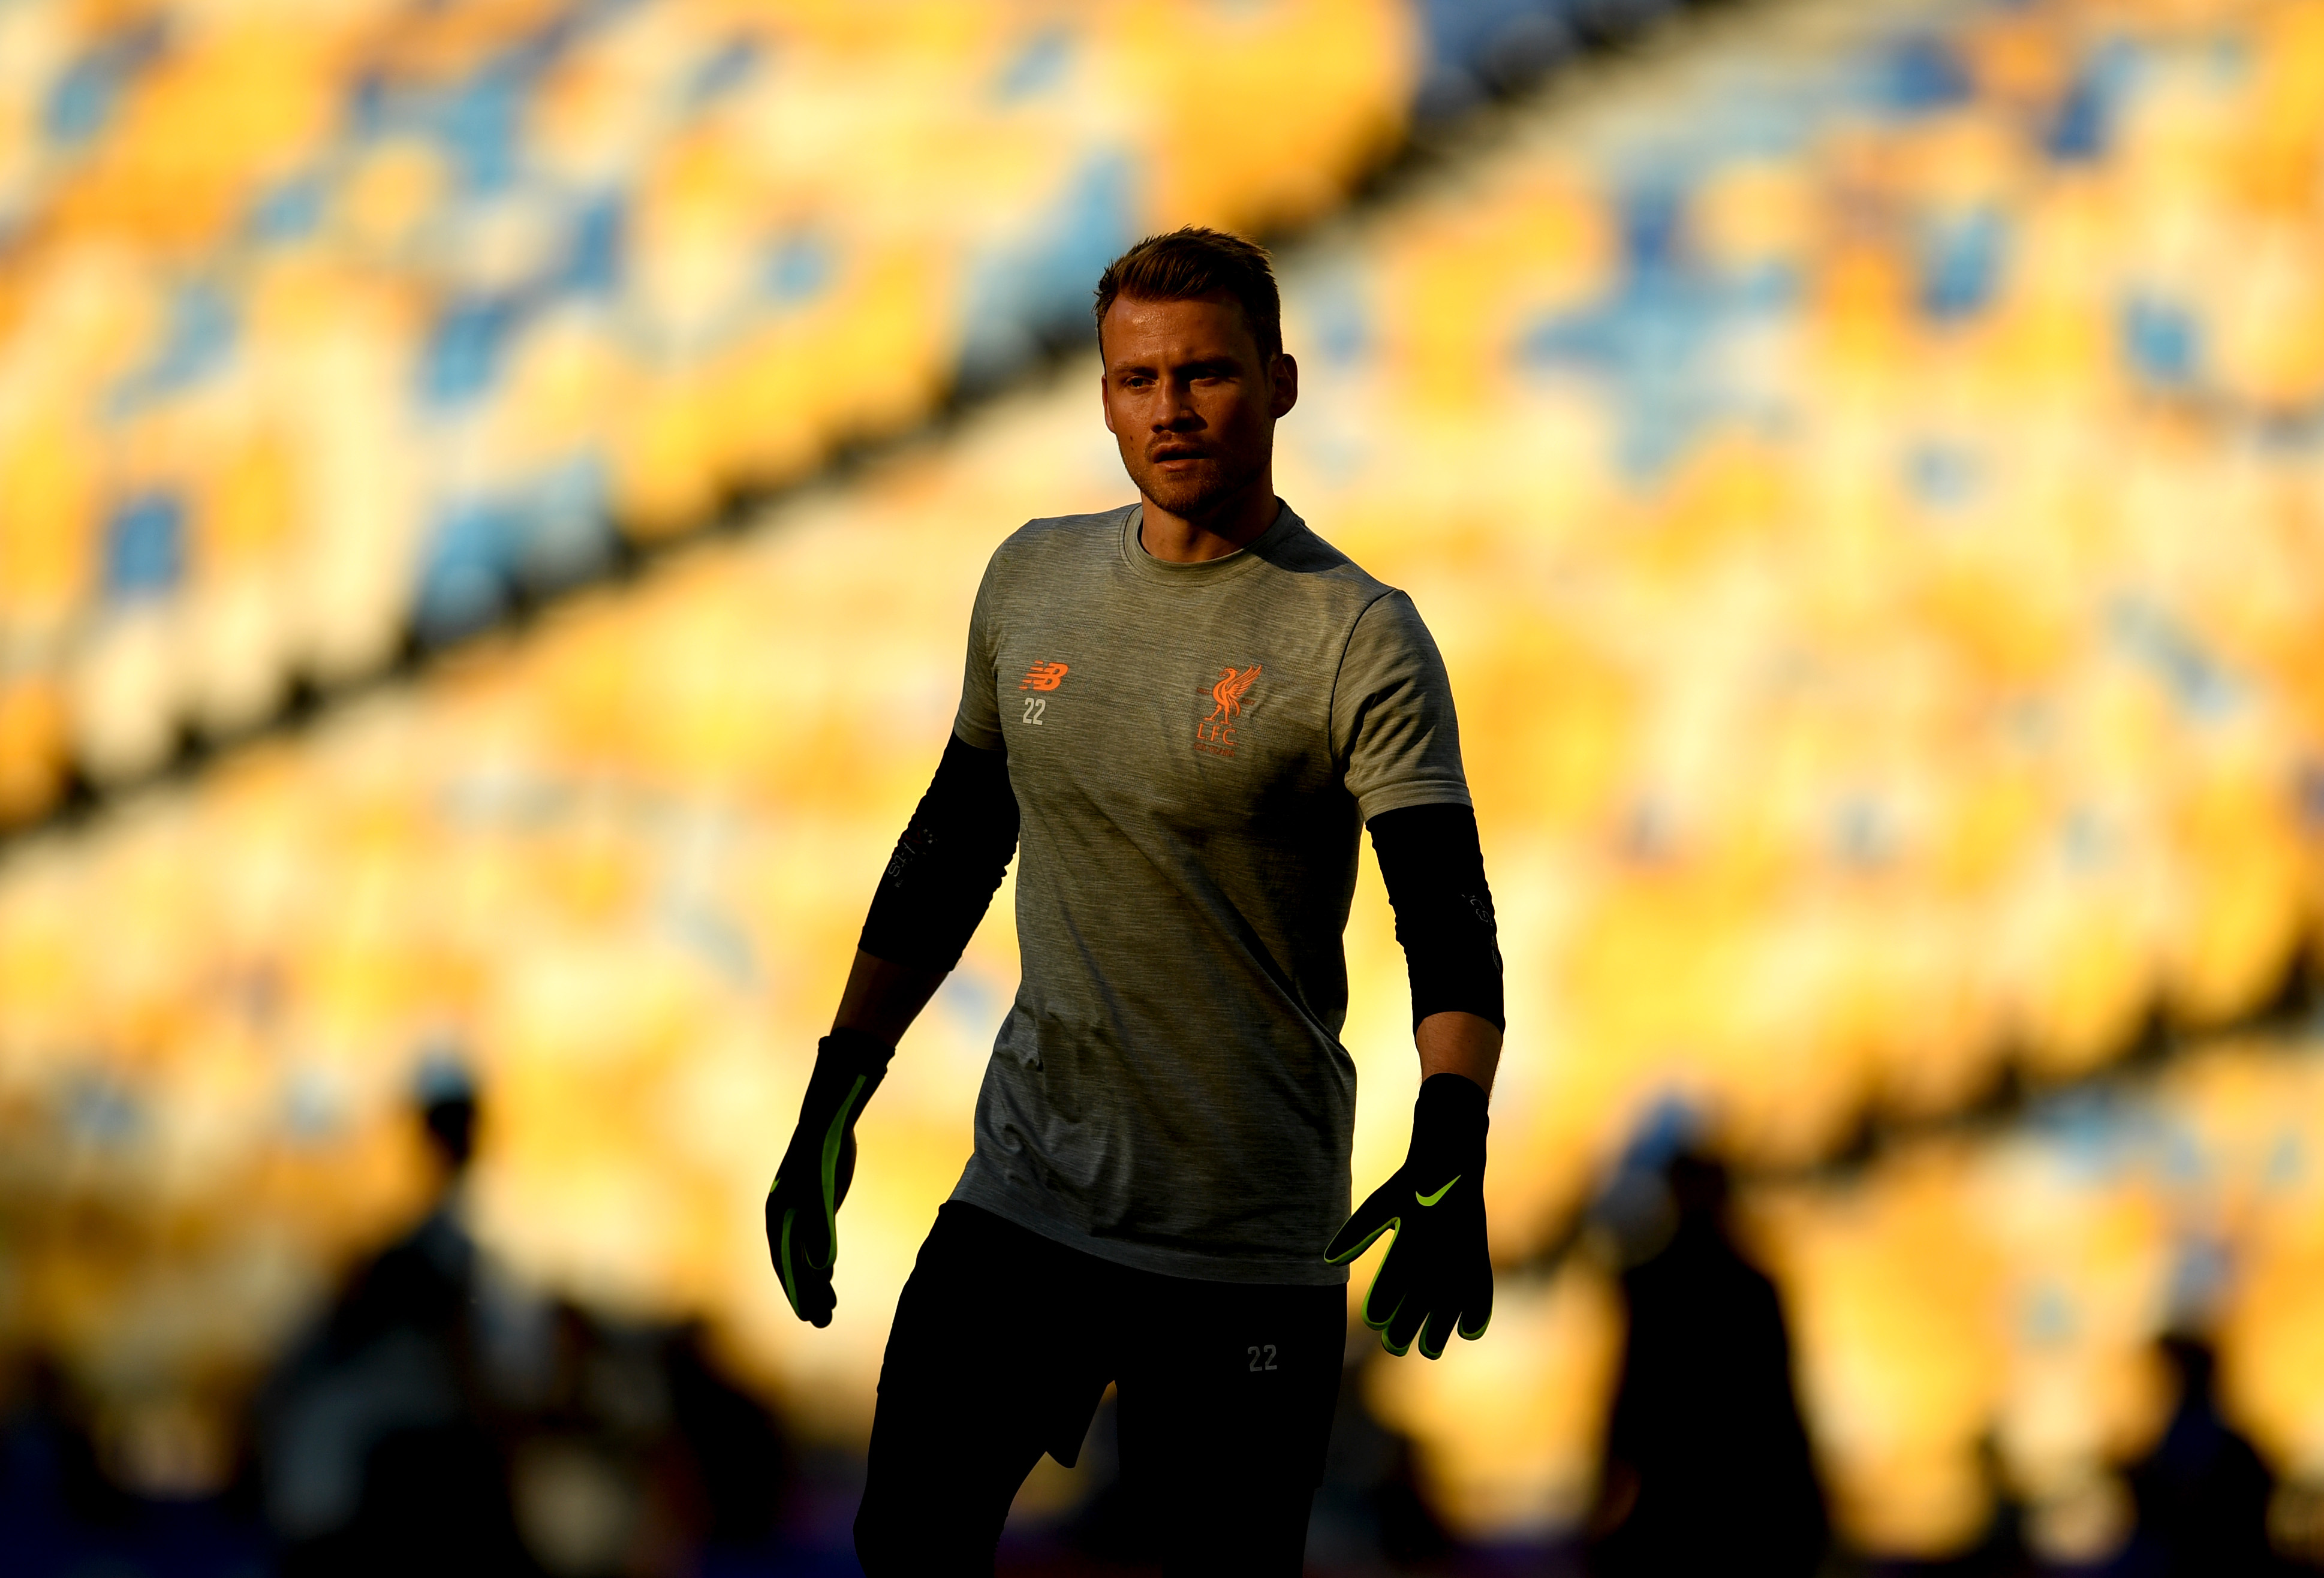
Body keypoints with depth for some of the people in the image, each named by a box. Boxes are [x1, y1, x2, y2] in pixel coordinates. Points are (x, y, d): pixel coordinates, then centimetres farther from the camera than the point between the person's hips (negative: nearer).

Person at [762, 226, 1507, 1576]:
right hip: (1023, 1193, 5)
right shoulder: (1035, 580, 7)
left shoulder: (1358, 639, -10)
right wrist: (834, 1101, 15)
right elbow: (952, 850, 18)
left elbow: (1450, 923, -19)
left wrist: (1451, 1158, -36)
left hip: (1247, 1246, -5)